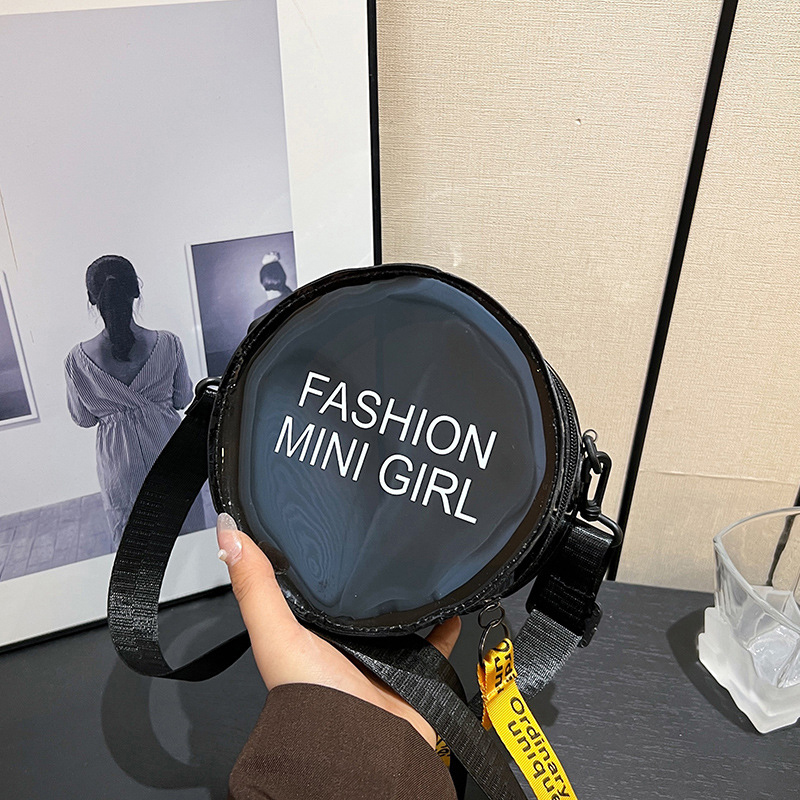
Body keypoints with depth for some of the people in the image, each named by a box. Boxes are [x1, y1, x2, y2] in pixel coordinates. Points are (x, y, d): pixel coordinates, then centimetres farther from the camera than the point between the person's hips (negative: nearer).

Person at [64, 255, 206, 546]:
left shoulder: (77, 360, -16)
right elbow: (183, 399, -3)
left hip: (121, 466, 0)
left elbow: (83, 419, -3)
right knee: (187, 533, 21)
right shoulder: (168, 344, -16)